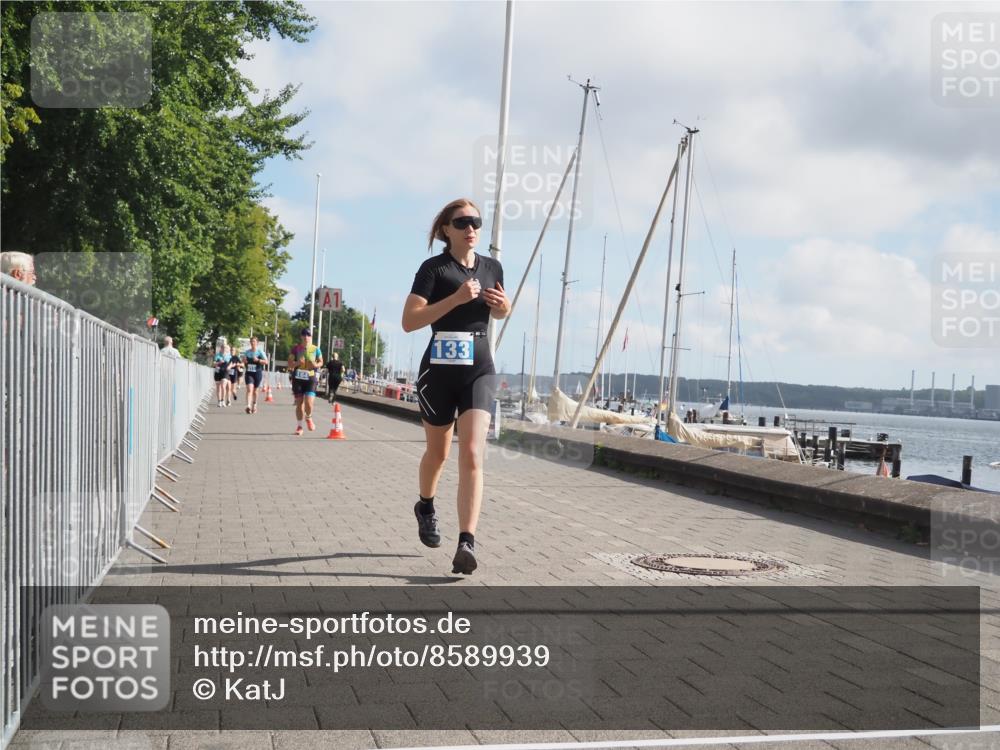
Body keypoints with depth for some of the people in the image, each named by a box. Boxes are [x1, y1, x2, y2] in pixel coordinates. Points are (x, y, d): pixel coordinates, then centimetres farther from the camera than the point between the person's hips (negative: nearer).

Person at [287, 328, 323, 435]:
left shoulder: (316, 349, 2)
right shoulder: (296, 348, 1)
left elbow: (321, 362, 12)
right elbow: (290, 363, 3)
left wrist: (316, 365, -11)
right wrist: (297, 363, -18)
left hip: (310, 378, -1)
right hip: (298, 378, 1)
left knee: (309, 403, -14)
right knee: (299, 403, 4)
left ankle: (308, 418, 18)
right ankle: (299, 426, 19)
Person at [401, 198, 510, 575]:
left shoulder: (492, 267, 8)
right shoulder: (433, 268, -6)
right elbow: (409, 321, -15)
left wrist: (504, 306, 2)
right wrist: (456, 298, -23)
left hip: (479, 369, 2)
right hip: (439, 369, -2)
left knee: (472, 455, -14)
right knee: (438, 452, 16)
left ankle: (466, 544, -18)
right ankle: (425, 506, 47)